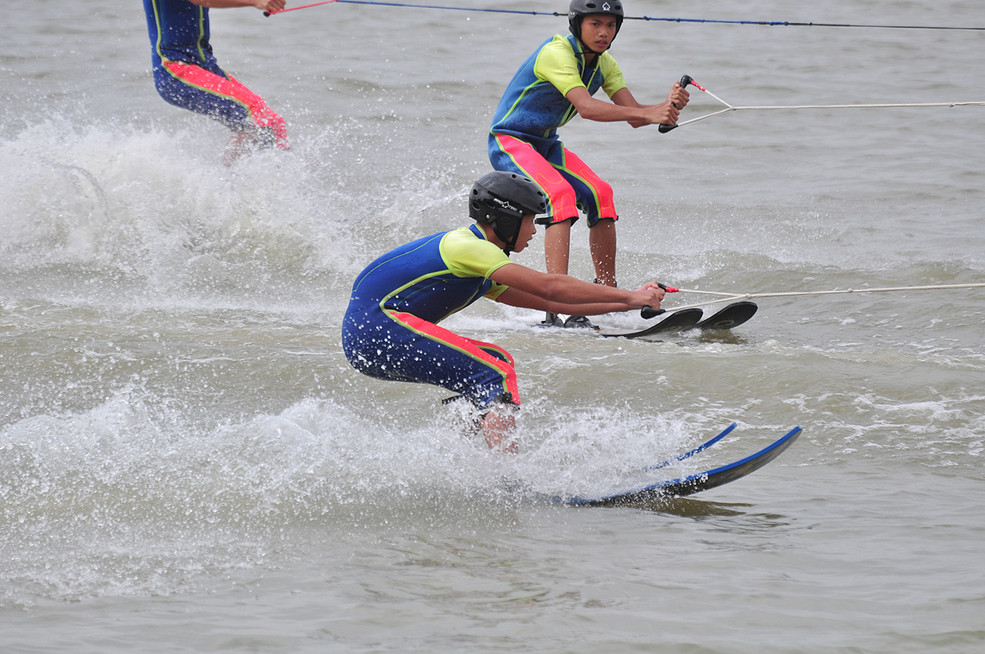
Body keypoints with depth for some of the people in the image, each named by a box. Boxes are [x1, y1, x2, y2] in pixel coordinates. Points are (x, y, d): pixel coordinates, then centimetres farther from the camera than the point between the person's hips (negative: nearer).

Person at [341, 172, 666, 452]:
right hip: (373, 329, -11)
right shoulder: (467, 247, -12)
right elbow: (548, 287, -16)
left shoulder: (482, 273, 19)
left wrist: (625, 303, 17)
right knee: (496, 375, -16)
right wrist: (628, 297, -12)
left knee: (496, 361, 13)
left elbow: (549, 303, 21)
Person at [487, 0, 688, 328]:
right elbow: (586, 107, -37)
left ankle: (607, 292, 3)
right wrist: (649, 113, -46)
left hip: (546, 145, 8)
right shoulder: (556, 53, -24)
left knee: (599, 195, -9)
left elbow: (633, 115, -8)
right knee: (561, 194, -29)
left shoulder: (604, 64, 2)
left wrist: (668, 107, -29)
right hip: (509, 141, -8)